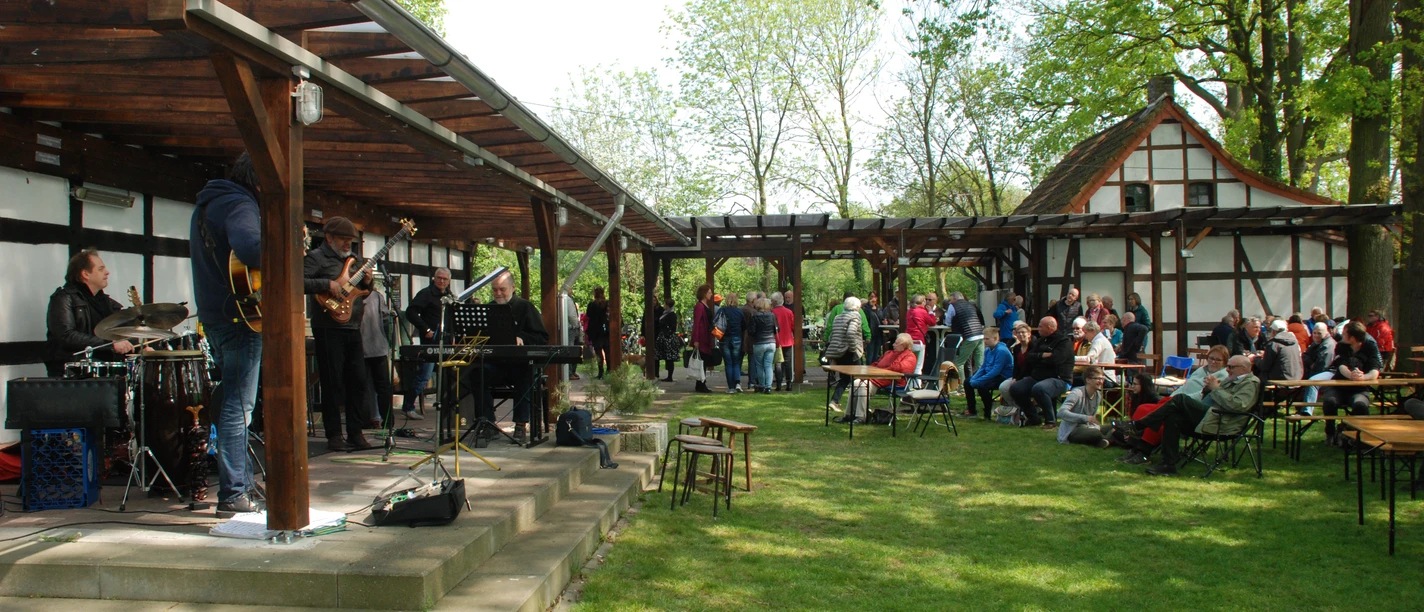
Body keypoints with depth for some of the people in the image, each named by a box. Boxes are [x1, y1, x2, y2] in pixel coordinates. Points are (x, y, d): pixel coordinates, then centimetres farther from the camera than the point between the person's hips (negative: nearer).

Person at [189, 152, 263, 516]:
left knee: (229, 402, 17)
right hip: (240, 317, -10)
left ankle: (241, 483, 25)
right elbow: (251, 249, -34)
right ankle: (234, 496, -5)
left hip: (213, 316, 10)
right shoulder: (239, 205, -14)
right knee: (238, 407, -7)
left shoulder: (205, 205, 18)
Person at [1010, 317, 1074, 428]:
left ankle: (1050, 421, -18)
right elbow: (1028, 358, 8)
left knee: (1038, 389, -37)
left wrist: (1037, 358, -4)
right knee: (1014, 389, -9)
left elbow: (1054, 359, -20)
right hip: (1036, 377, 8)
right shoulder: (1040, 341, 18)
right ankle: (1033, 418, 7)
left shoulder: (1064, 341, -7)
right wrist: (1043, 355, -10)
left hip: (1058, 378, -8)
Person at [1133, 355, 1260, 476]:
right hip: (1206, 417, 10)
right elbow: (1206, 399, 27)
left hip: (1219, 423, -10)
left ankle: (1138, 426, -19)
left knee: (1180, 399, -20)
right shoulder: (1233, 380, 27)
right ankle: (1168, 465, -11)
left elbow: (1236, 405, -21)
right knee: (1173, 418, -11)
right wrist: (1208, 388, 6)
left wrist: (1216, 388, -13)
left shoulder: (1250, 383, -2)